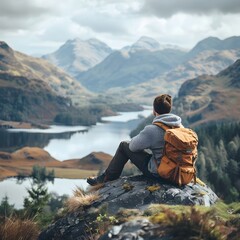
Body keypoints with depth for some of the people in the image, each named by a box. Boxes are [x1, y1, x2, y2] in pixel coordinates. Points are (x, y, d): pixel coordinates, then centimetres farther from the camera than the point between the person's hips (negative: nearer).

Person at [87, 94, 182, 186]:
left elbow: (133, 146, -9)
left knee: (124, 145, 8)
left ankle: (108, 177, 22)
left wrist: (140, 137, 12)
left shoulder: (152, 130, -24)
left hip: (155, 172, -6)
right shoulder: (179, 125, -4)